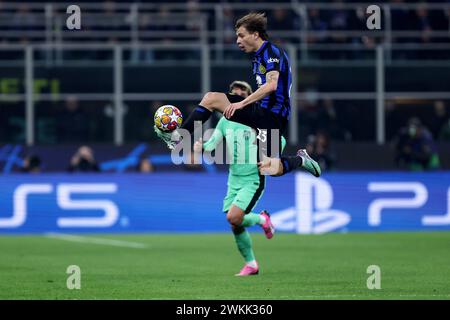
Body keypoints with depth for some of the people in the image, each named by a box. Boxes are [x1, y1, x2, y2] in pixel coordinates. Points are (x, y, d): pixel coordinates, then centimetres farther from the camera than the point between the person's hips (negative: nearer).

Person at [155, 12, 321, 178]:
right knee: (211, 98, -1)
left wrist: (242, 103, -30)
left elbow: (271, 85, -29)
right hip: (261, 109, 9)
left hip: (273, 115, -9)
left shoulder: (272, 52, -15)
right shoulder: (259, 56, 15)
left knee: (270, 169, -16)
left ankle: (300, 160, 12)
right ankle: (178, 137, -2)